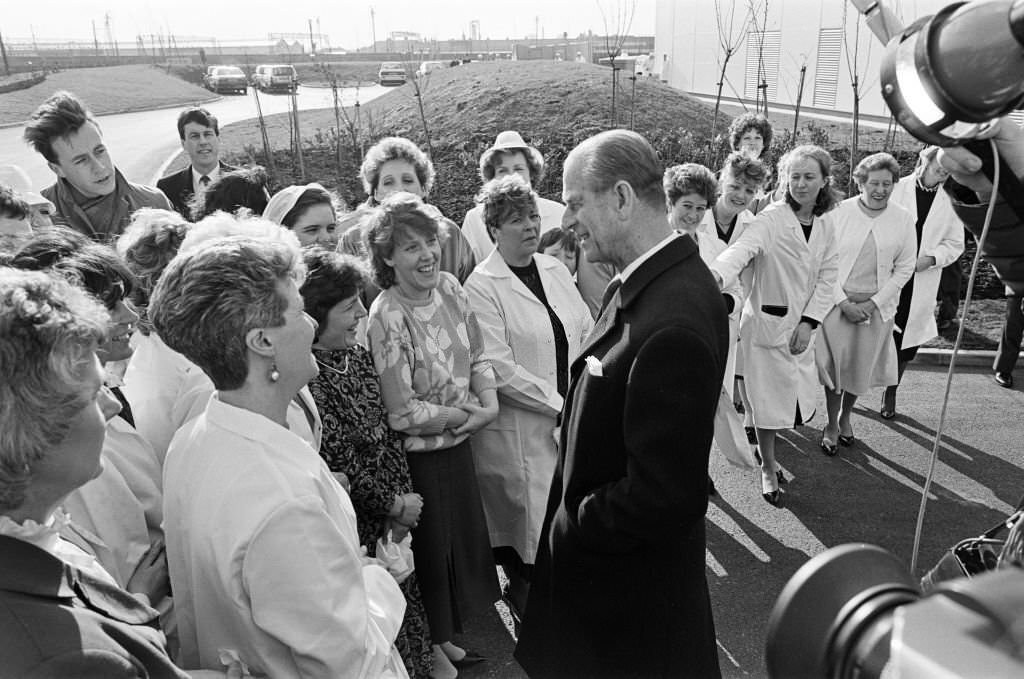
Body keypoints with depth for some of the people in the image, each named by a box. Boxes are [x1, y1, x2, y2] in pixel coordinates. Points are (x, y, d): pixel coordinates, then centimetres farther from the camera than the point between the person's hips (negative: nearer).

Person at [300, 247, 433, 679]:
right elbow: (336, 462, -21)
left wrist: (401, 501, -2)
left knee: (401, 604, 22)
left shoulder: (357, 353, 1)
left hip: (389, 516, 7)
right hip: (354, 526, -7)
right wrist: (394, 505, -10)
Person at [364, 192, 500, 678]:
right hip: (417, 456, -6)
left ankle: (445, 638, 46)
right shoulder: (388, 316, -24)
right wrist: (463, 414, -14)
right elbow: (402, 412, -23)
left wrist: (489, 402, -12)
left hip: (457, 442, 7)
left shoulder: (449, 287, -5)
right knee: (430, 552, 13)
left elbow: (477, 356, 4)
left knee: (463, 540, 21)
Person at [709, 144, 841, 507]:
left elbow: (827, 277, 5)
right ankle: (768, 468, 23)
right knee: (769, 398, 4)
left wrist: (808, 322, -7)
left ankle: (766, 451, 37)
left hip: (803, 325, 6)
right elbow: (743, 247, -31)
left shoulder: (825, 226, 7)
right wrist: (716, 274, -51)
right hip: (768, 320, -6)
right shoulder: (772, 218, -13)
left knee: (801, 400, 11)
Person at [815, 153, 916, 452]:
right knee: (836, 363, 3)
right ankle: (831, 424, 21)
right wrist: (844, 302, -12)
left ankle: (845, 416, 35)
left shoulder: (903, 220, -2)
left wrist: (874, 303, -8)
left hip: (878, 306, 2)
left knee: (862, 366, 12)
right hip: (838, 302, -2)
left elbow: (904, 268, 1)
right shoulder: (838, 212, -8)